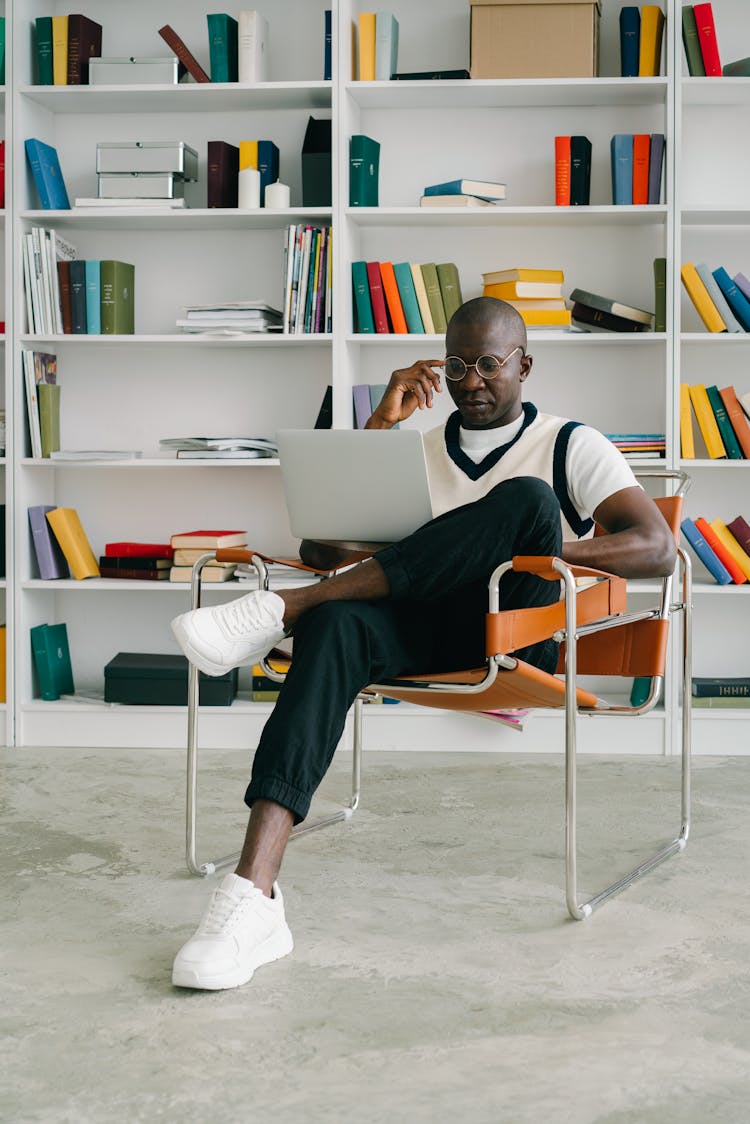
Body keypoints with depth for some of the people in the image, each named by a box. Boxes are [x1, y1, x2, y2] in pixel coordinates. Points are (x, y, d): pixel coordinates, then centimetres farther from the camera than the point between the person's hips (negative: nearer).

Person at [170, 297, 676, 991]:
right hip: (426, 632, 2)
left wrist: (547, 546, -15)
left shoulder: (571, 445, 14)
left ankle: (283, 608, -34)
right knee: (336, 626, -34)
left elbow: (658, 550, -1)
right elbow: (320, 549, 12)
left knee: (526, 497, -32)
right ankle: (254, 896, -49)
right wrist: (381, 425, 5)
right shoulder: (419, 451, 24)